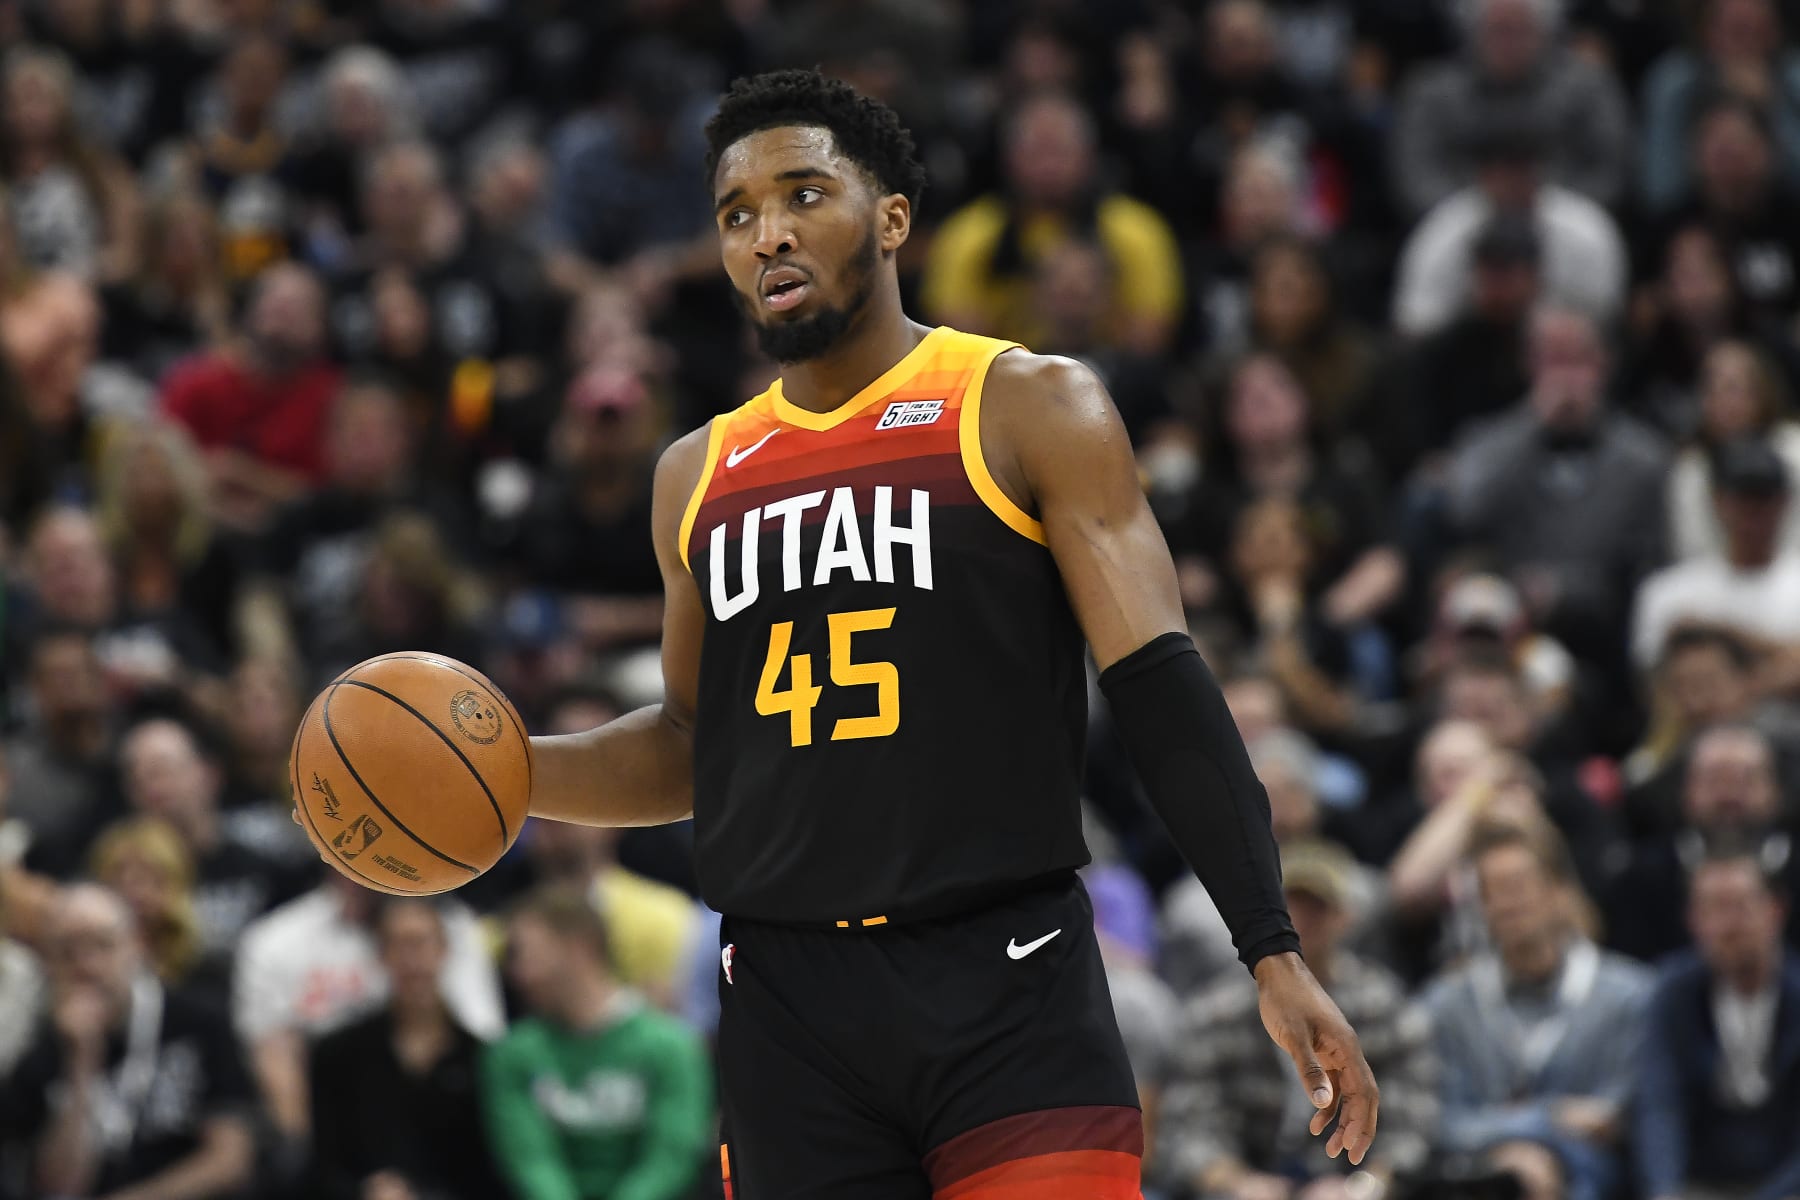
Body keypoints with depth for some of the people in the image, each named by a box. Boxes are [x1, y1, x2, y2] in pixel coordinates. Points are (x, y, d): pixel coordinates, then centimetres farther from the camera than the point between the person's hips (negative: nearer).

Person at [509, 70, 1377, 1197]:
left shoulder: (1030, 409, 1)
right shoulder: (700, 477, 15)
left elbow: (1163, 691, -5)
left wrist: (1276, 956, -13)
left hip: (1007, 987, -4)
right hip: (789, 1006, 4)